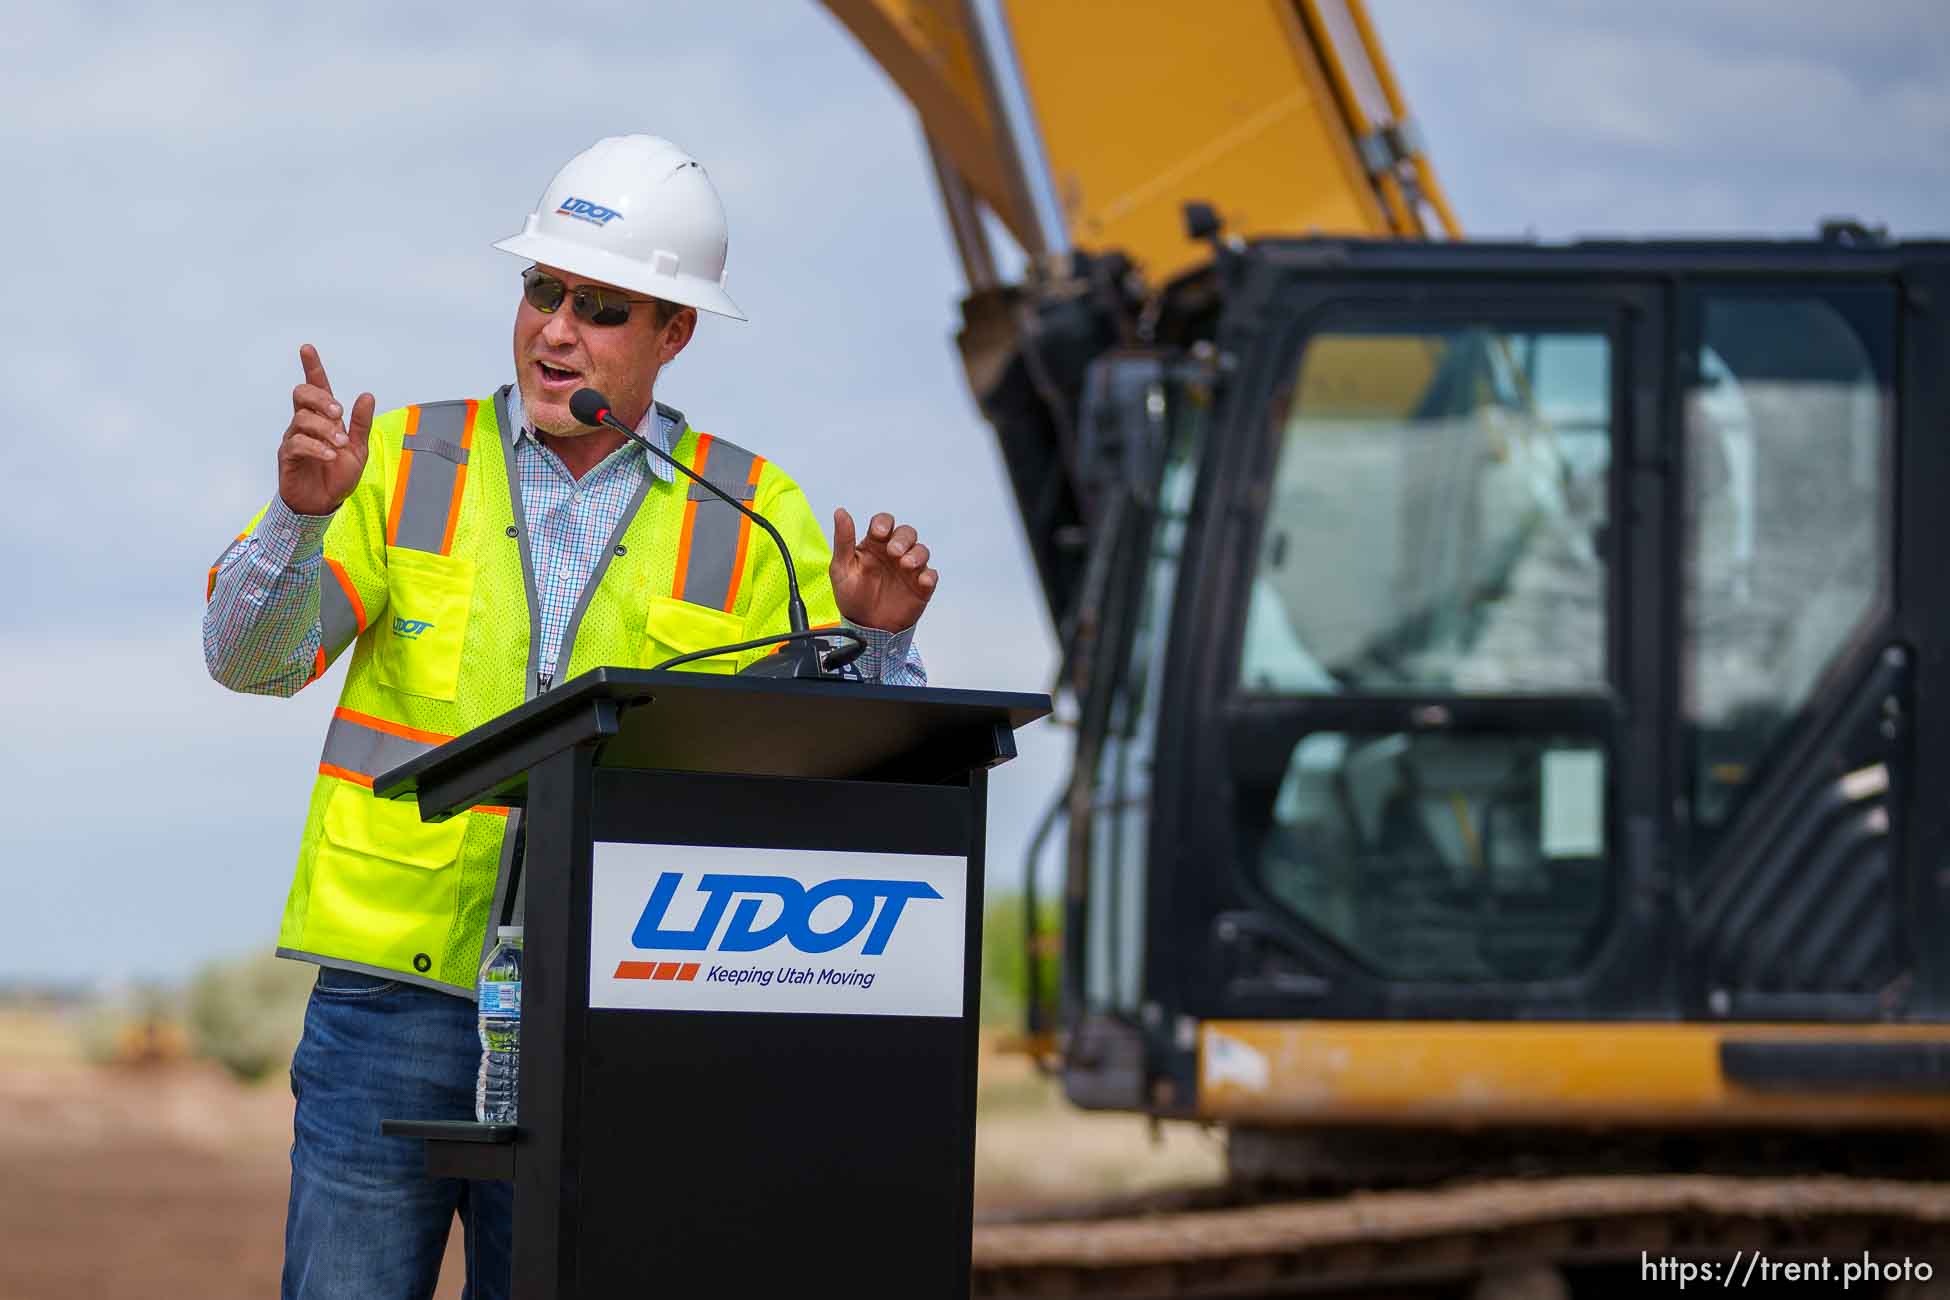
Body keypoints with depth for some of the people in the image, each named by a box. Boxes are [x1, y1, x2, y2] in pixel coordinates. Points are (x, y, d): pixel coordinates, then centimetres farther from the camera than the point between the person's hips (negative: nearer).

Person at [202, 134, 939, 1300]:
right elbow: (251, 655, -4)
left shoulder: (750, 521, 6)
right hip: (397, 986, 0)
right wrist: (303, 512, -22)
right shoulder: (405, 464, 6)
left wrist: (877, 639, -15)